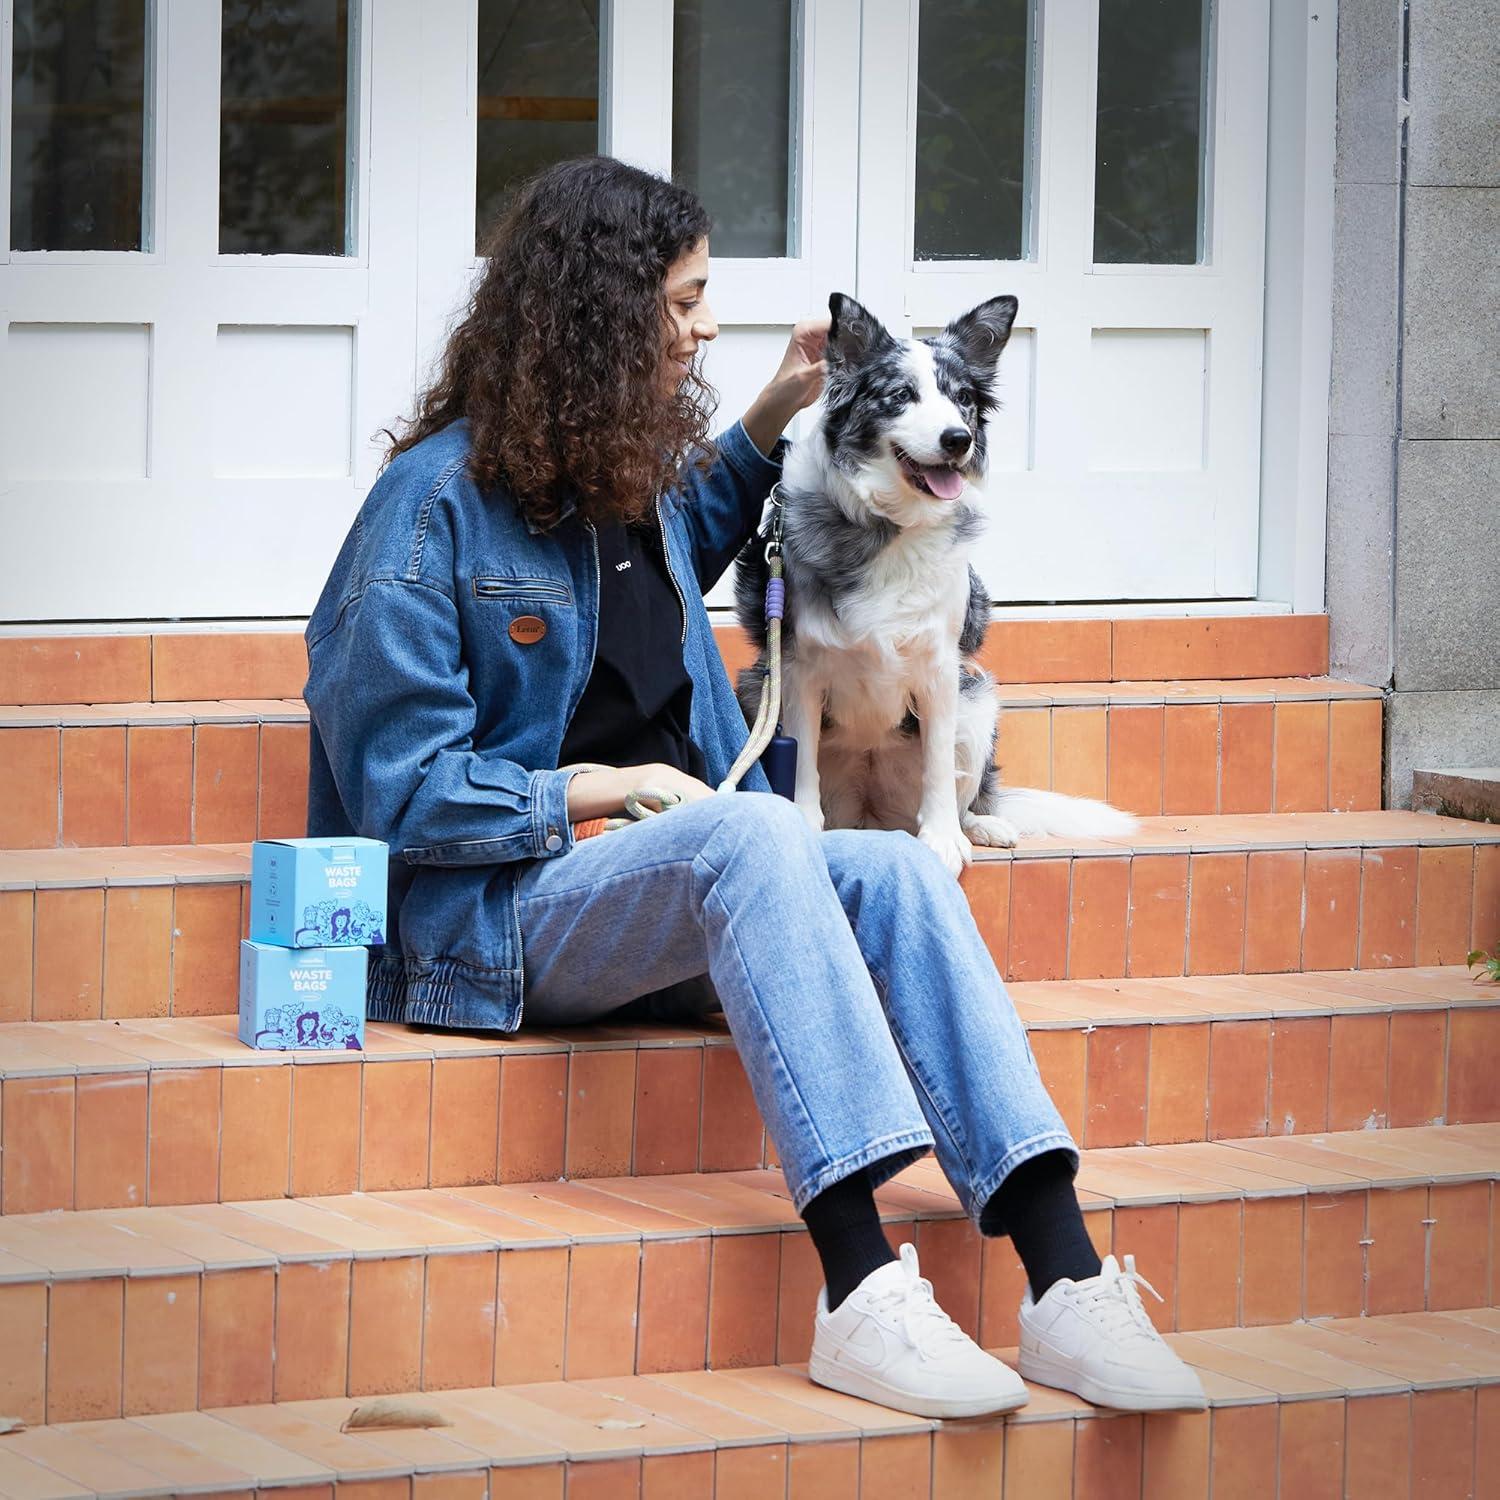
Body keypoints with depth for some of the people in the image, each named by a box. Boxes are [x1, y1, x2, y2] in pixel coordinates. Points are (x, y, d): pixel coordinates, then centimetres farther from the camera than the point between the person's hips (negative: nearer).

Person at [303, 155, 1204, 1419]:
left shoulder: (632, 472, 13)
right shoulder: (439, 502, -11)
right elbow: (399, 789, -13)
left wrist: (769, 425, 29)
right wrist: (607, 789, -11)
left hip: (660, 889, 8)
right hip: (494, 913, -8)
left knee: (895, 870, -21)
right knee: (750, 831, -35)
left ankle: (1067, 1283, -34)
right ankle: (861, 1295, -45)